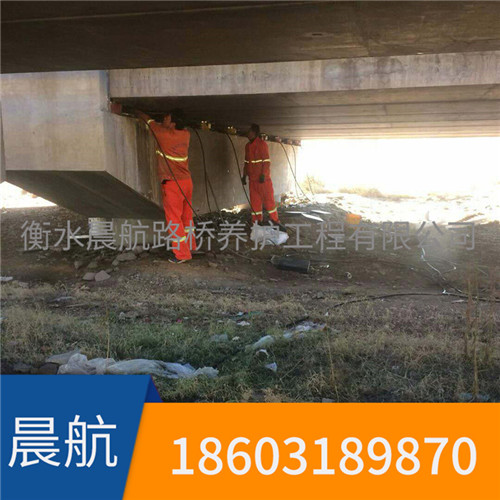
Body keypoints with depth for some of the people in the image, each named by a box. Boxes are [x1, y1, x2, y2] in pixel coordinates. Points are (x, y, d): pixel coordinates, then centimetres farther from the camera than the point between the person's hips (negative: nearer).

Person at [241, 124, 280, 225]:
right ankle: (256, 221, 11)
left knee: (268, 198, -1)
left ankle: (275, 220, 8)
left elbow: (266, 161, -12)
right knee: (254, 201, 6)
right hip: (252, 179, 6)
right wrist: (244, 175, 16)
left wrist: (263, 175, -20)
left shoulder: (262, 144, -8)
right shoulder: (247, 145, 12)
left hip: (263, 178, -6)